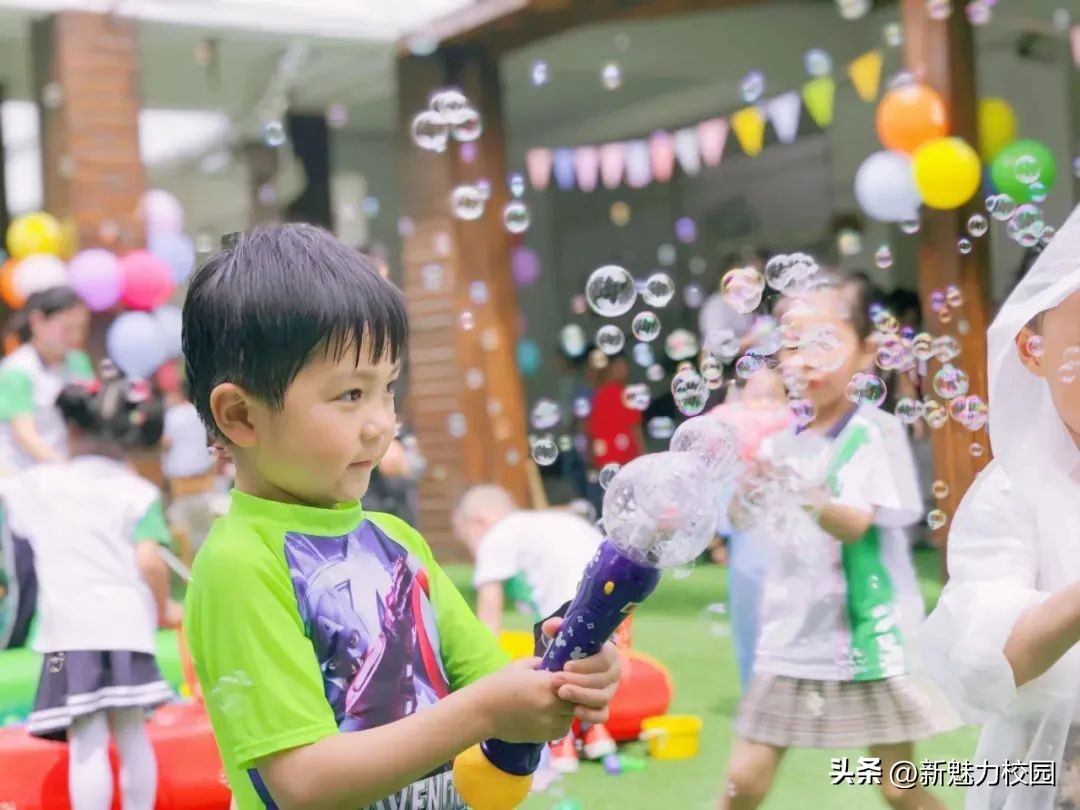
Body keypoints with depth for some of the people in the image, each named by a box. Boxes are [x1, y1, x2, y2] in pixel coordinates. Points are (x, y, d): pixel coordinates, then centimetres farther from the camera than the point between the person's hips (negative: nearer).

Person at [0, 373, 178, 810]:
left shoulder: (38, 483, 7)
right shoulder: (138, 492, 2)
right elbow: (148, 561, -8)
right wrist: (164, 609, 6)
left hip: (69, 630, -1)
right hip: (126, 626, 1)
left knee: (87, 743, -4)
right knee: (131, 735, 13)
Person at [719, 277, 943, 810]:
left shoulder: (874, 432, -8)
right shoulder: (781, 437, 5)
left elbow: (857, 524, -19)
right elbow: (742, 519, -3)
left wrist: (806, 494, -38)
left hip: (865, 636, -4)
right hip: (790, 637, 4)